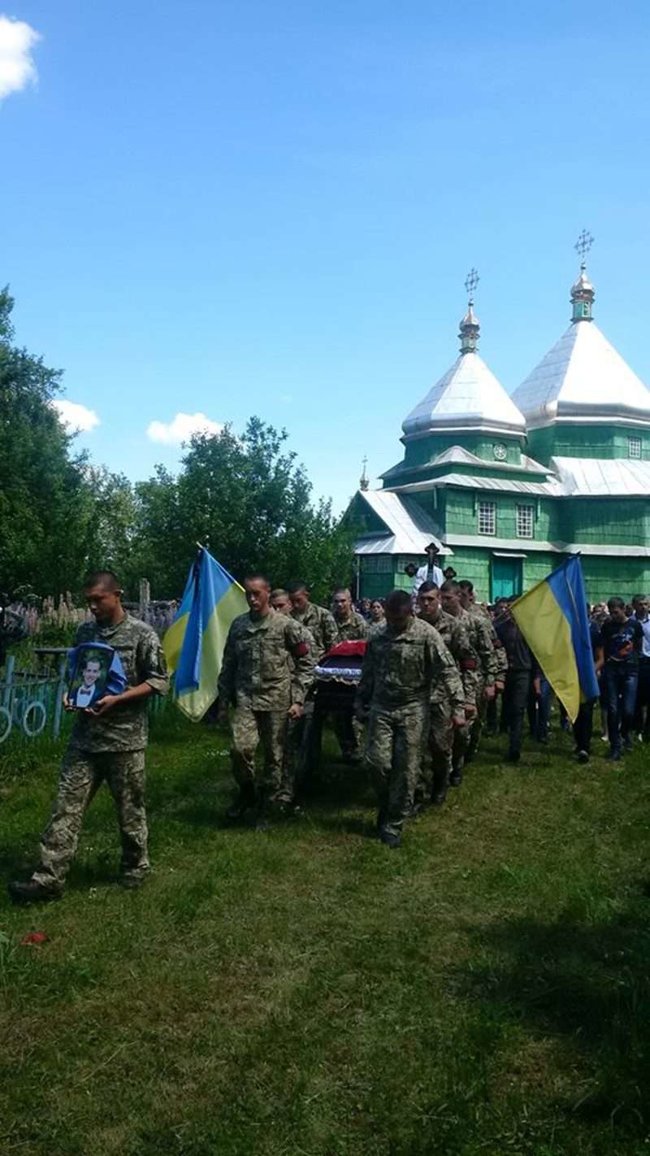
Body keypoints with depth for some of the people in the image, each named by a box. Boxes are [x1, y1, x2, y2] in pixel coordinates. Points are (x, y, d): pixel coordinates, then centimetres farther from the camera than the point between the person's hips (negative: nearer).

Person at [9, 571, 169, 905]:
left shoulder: (142, 634, -8)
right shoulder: (84, 632, 9)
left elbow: (158, 682, -8)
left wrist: (117, 699, -18)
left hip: (124, 739, -4)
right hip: (84, 738, 4)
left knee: (130, 809, 9)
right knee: (66, 806, 1)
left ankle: (135, 867, 28)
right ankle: (49, 878, 5)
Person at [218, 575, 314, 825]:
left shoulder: (286, 625, -4)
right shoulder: (237, 625, 7)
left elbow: (306, 663, 0)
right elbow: (228, 665, 14)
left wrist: (298, 700, -5)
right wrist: (223, 702, 13)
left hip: (276, 700, -2)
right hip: (246, 698, 2)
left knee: (274, 757, 4)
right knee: (240, 748, -15)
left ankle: (265, 809, 22)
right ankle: (247, 792, 12)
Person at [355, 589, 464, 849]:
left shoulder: (426, 634, -10)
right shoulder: (377, 637, 3)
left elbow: (448, 671, -11)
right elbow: (367, 674, 14)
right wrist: (361, 704, 16)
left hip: (413, 710, -3)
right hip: (381, 707, 3)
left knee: (406, 769, 1)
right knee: (377, 761, -3)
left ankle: (393, 824, 13)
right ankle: (386, 807, 23)